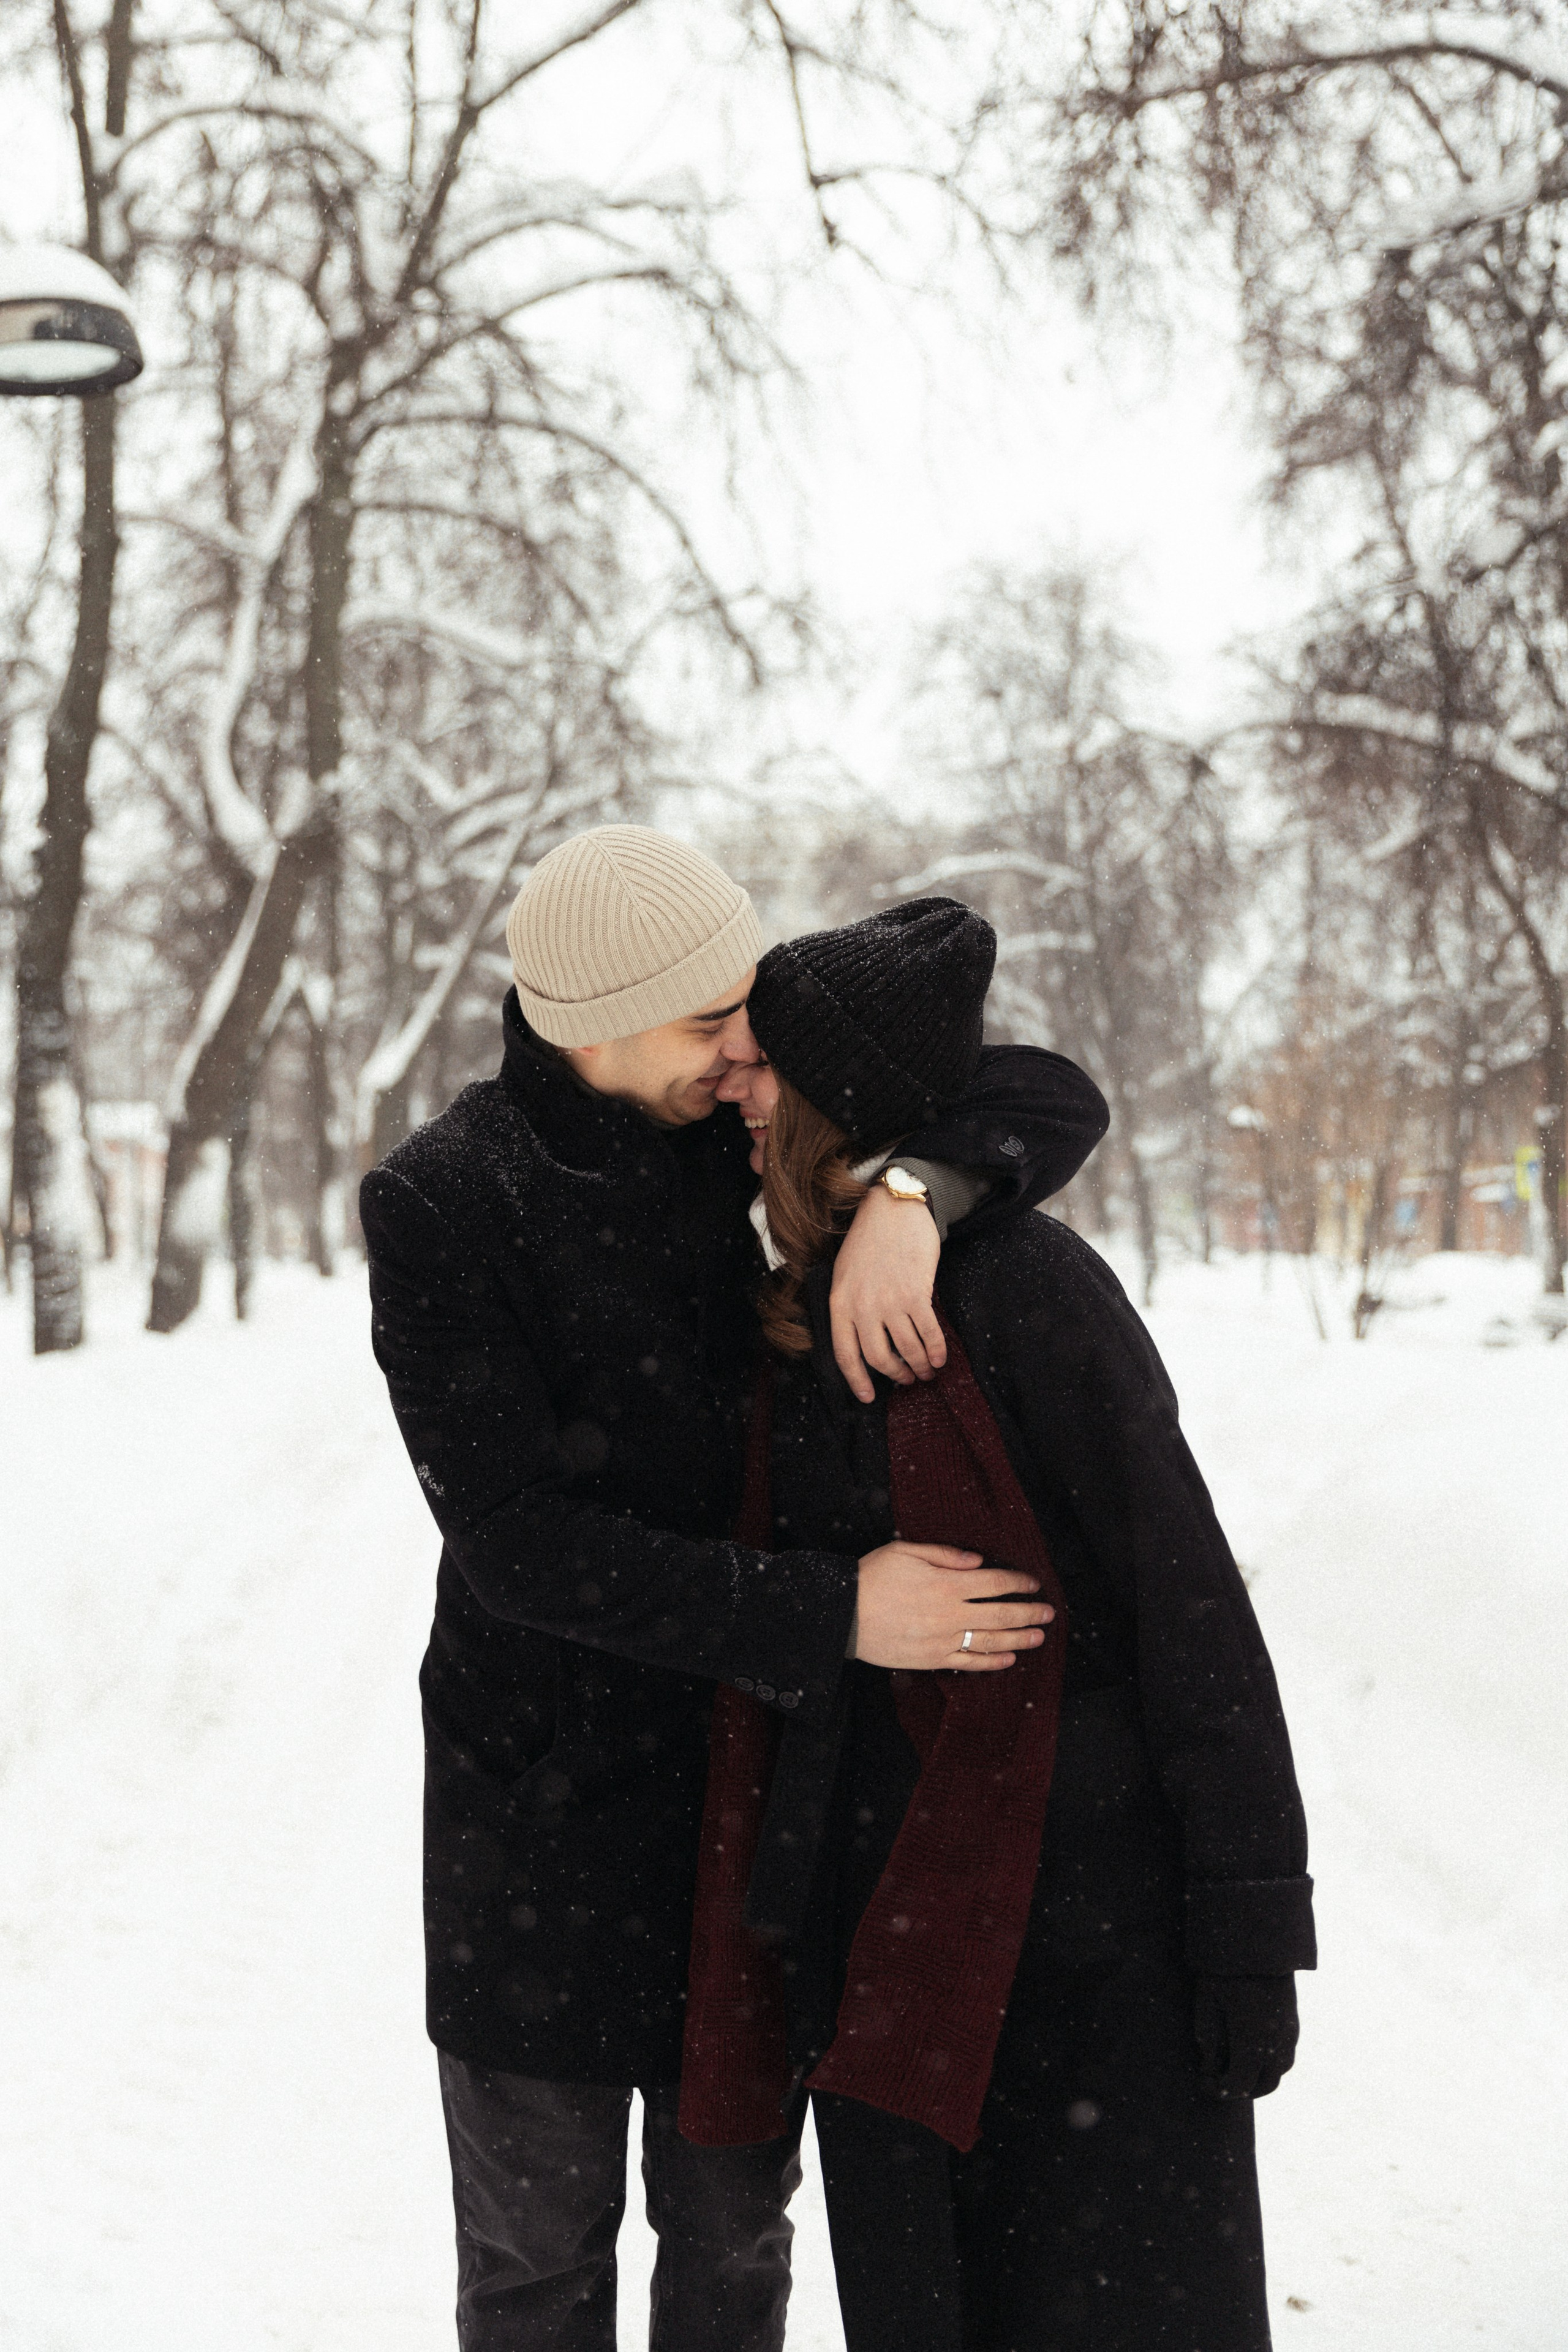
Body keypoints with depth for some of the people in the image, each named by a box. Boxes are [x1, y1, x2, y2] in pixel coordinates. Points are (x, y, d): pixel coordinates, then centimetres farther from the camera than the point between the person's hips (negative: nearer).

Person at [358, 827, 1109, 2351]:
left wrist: (911, 1187, -27)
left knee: (733, 2228, 15)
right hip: (542, 1787, -3)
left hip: (763, 1763, 3)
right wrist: (829, 1613, -27)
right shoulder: (439, 1207, -15)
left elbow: (1054, 1101, -4)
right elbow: (515, 1541, -21)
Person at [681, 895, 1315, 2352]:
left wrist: (1249, 1921, -15)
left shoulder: (1025, 1282, -14)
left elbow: (1189, 1601, -14)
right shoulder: (786, 1319, 8)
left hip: (1085, 1899, -7)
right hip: (873, 1920, 7)